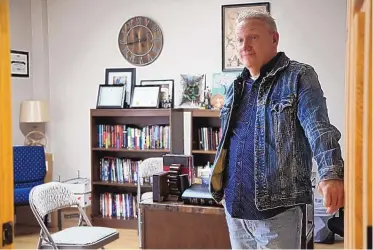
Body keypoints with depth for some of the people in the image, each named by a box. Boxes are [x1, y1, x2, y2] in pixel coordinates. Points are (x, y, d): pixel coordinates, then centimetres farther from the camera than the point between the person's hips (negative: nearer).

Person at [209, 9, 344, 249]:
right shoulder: (237, 87, 14)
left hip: (277, 208, -6)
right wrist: (222, 187, 22)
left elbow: (319, 129, -20)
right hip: (235, 206, 7)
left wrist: (331, 174, -34)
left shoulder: (298, 77, -6)